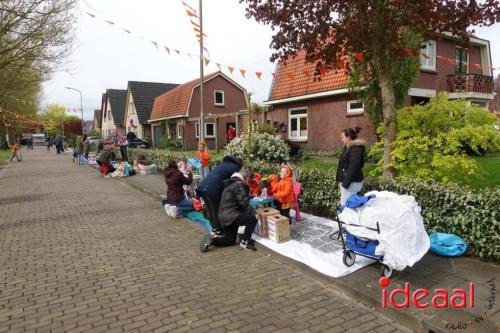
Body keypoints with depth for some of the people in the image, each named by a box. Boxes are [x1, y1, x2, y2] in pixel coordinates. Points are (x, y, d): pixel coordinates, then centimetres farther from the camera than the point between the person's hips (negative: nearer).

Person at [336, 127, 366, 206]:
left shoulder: (356, 149, -16)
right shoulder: (349, 147, 16)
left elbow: (352, 168, -22)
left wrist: (345, 183, -22)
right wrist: (341, 182, 19)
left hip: (351, 182, -10)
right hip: (346, 181, 10)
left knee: (345, 205, -11)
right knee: (344, 204, 13)